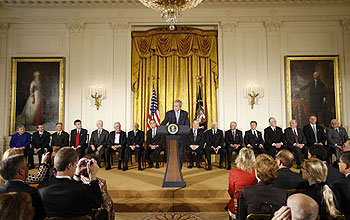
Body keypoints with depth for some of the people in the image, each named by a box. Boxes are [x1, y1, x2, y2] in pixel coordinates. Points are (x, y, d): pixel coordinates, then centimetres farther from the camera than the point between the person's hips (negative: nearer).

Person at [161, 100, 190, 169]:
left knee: (180, 153, 5)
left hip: (181, 136, 1)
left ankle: (179, 169, 16)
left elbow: (187, 124, 1)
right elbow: (164, 122, 1)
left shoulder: (185, 113, 5)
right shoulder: (169, 113, 3)